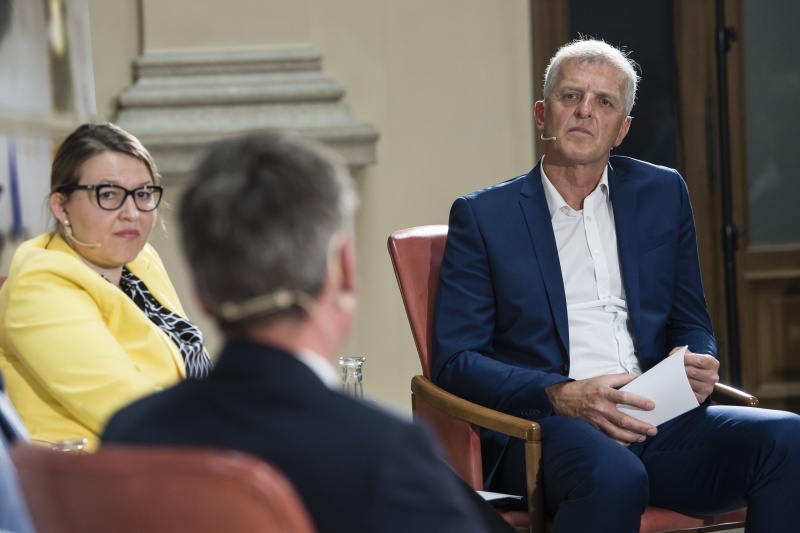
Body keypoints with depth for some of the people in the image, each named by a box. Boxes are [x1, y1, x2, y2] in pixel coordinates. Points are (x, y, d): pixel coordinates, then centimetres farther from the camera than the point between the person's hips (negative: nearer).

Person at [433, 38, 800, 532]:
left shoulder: (663, 194, 18)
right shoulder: (483, 215, 7)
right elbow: (456, 361, 1)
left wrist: (696, 365, -4)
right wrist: (563, 396, -15)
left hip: (657, 420, 4)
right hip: (541, 430, -4)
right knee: (613, 475, -40)